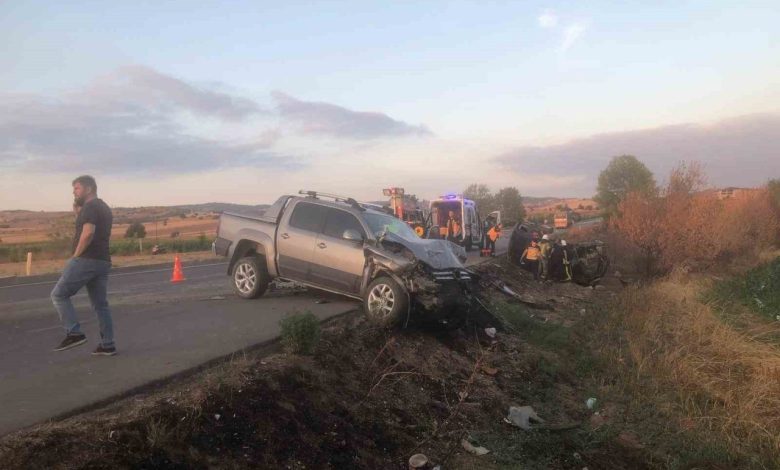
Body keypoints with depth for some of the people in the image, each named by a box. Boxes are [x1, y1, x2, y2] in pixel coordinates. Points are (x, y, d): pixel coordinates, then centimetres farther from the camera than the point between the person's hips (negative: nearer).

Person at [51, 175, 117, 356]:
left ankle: (74, 333, -5)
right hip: (103, 261, 9)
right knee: (100, 304, 9)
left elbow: (88, 233, -23)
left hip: (86, 260, -9)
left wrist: (76, 255, -15)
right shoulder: (105, 208, 20)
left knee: (59, 295, 1)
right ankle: (107, 345, 9)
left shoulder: (89, 207, -10)